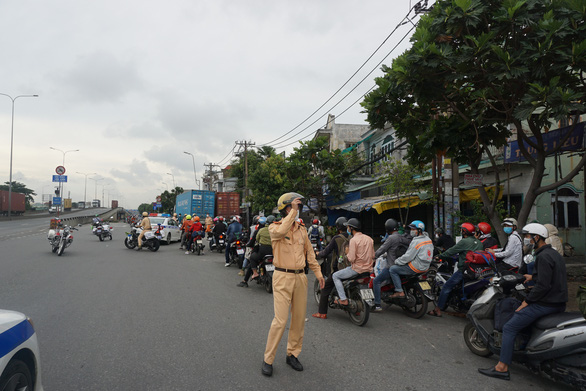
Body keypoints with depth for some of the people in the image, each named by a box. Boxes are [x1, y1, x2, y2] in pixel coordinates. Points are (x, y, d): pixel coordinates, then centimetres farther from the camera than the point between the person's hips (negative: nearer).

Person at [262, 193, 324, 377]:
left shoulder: (302, 230, 11)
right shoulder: (274, 227, -5)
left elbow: (309, 253, 17)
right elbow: (281, 231, -30)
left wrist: (318, 273, 13)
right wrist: (293, 211, -24)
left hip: (300, 277, 6)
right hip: (283, 277, -5)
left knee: (299, 319, 10)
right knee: (280, 320, -8)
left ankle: (292, 354, 27)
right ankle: (268, 359, 7)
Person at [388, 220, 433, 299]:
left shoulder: (416, 242, -19)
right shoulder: (428, 239, 9)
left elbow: (408, 256, -20)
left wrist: (396, 261, -8)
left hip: (416, 267, -10)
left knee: (392, 269, -9)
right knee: (400, 266, 29)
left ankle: (399, 291, -12)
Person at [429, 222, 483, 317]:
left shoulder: (464, 242, -10)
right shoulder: (479, 242, 13)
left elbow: (451, 251, -6)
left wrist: (440, 256, 8)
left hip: (464, 270, -8)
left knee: (446, 287, -2)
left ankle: (438, 310, -1)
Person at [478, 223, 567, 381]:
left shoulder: (543, 257, -18)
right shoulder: (554, 253, 13)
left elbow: (543, 286, -23)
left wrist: (527, 301, -15)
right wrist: (533, 277, 29)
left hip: (546, 304, -11)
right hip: (559, 303, 11)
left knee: (509, 327, -9)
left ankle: (502, 368, -9)